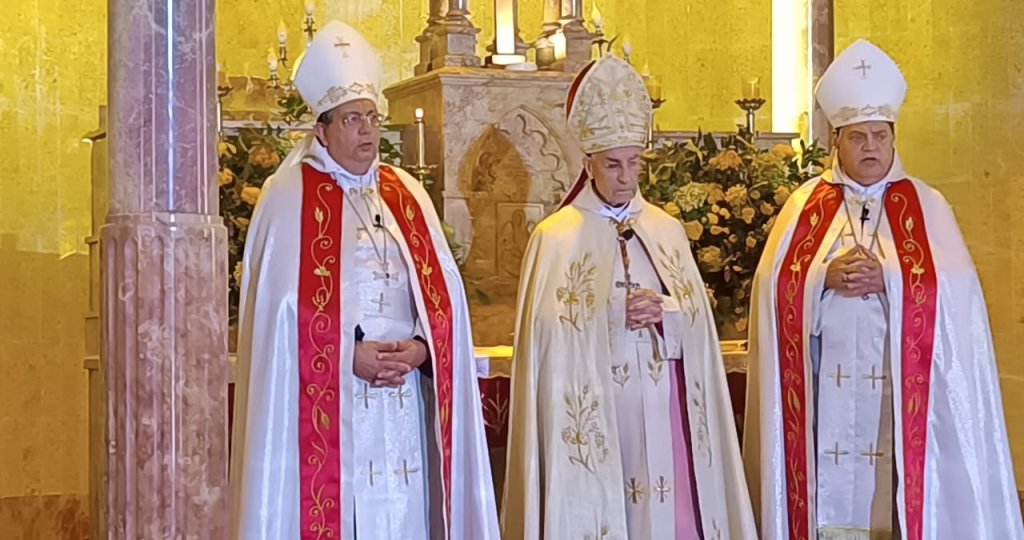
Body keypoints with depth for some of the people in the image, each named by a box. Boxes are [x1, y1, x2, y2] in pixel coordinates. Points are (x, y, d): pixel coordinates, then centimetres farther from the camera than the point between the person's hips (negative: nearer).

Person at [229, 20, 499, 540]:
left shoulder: (407, 195, 14)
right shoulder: (288, 197, 0)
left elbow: (443, 291, 8)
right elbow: (281, 309, -8)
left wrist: (421, 347, -10)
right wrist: (349, 357, -15)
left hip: (406, 405, 4)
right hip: (326, 408, -4)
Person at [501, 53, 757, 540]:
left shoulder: (666, 230, 11)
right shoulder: (556, 236, -1)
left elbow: (698, 315, 7)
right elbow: (551, 327, -8)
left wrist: (663, 311, -13)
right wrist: (616, 314, -15)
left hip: (664, 403, 4)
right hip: (595, 405, -3)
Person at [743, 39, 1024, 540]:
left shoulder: (926, 206, 6)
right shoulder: (805, 205, 9)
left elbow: (952, 292, -5)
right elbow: (773, 286, 0)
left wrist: (887, 280, -17)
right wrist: (826, 278, -16)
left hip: (900, 395, -1)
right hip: (825, 397, 1)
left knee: (898, 496, -2)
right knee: (828, 500, 0)